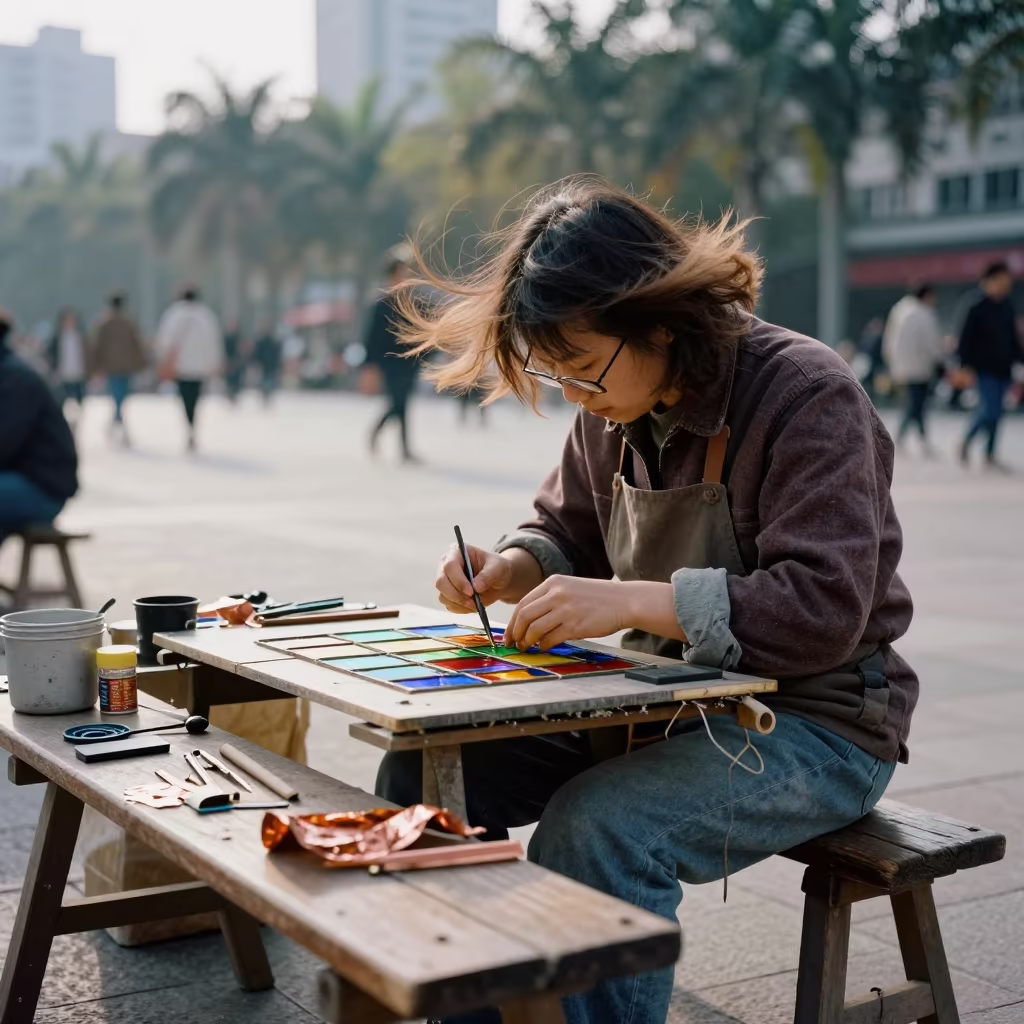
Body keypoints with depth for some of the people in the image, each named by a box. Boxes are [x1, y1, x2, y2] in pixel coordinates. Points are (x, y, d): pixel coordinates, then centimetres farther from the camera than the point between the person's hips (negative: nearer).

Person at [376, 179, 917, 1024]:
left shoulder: (809, 396, -17)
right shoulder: (614, 411, 4)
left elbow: (825, 608, -25)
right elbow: (568, 531, 20)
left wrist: (630, 603, -31)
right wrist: (510, 568, -4)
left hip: (812, 723, -7)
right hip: (659, 701, 7)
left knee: (595, 827, -33)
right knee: (426, 769, -6)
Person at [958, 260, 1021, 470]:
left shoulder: (1007, 308, 9)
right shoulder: (978, 308, -10)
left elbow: (1014, 338, 17)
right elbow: (966, 338, -10)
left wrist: (1017, 361, 13)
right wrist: (966, 366, -15)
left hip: (1003, 368, 6)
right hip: (985, 367, -6)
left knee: (995, 412, 9)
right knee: (990, 409, -12)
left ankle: (989, 455, 16)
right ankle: (966, 442, 10)